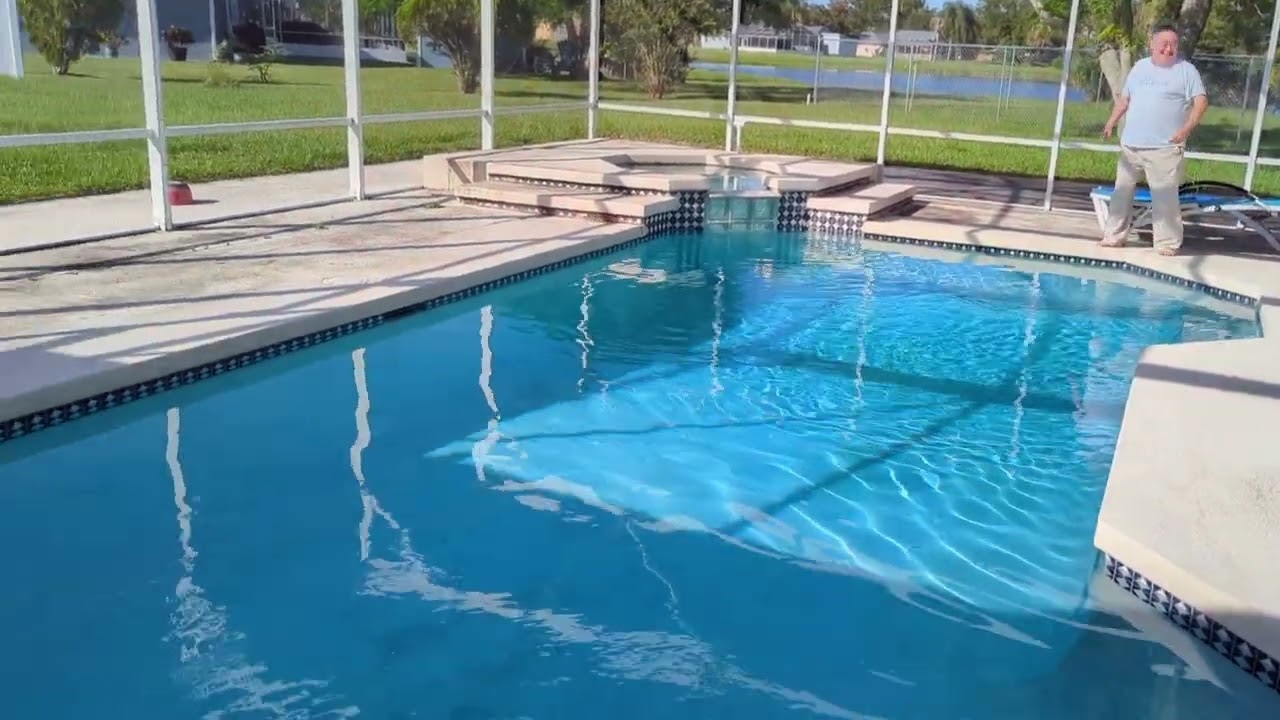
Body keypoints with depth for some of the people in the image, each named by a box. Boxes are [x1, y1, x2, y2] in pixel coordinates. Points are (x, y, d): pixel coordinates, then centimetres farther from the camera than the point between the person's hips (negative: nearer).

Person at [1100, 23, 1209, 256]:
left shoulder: (1186, 70, -2)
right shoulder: (1139, 67, 13)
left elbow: (1201, 101, -8)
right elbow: (1125, 98, 21)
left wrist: (1186, 128, -19)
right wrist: (1112, 122, 15)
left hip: (1164, 147, -5)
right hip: (1130, 144, 5)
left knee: (1165, 195, -6)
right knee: (1122, 191, 10)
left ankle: (1168, 242, -1)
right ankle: (1114, 235, 20)